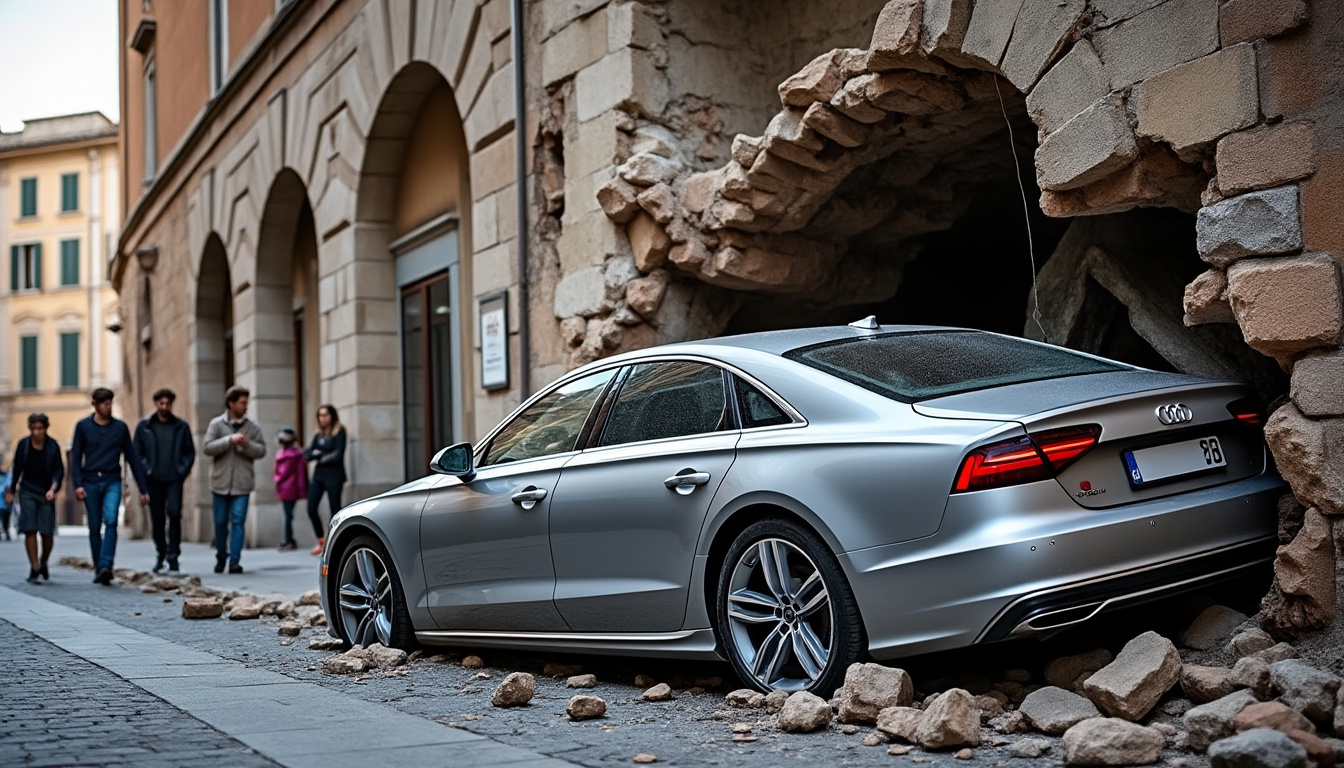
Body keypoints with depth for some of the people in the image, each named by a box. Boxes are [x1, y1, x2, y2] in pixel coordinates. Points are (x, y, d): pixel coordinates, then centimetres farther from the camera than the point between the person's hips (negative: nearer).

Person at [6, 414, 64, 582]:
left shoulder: (53, 446, -5)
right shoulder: (23, 445, -1)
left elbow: (59, 471, -2)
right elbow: (17, 469, 10)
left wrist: (53, 488, -18)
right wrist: (11, 491, 14)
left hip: (46, 493, -1)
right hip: (28, 492, 1)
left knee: (48, 533, -2)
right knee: (30, 530, -9)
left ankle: (43, 563, 23)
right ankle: (34, 568, -6)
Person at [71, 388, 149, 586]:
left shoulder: (120, 427, 6)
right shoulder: (83, 426, 4)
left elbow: (132, 458, 10)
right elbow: (76, 457, 3)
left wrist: (143, 488, 8)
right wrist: (77, 484, -10)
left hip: (112, 482, -1)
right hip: (91, 482, 1)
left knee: (111, 521, -20)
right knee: (94, 528, 5)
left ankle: (106, 566, -28)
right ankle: (99, 569, 15)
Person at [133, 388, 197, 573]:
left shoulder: (181, 427, 7)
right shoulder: (144, 426, 7)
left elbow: (190, 452, 10)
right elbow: (137, 452, 7)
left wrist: (183, 470, -3)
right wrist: (145, 471, -5)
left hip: (174, 479, -1)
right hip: (154, 480, 1)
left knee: (174, 512, -17)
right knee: (157, 519, 6)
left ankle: (173, 554, -11)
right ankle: (161, 554, 19)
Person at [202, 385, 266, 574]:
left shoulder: (252, 427, 4)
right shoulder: (216, 424, 0)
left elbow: (261, 450, 1)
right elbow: (207, 447, -9)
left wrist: (247, 444, -17)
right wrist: (229, 440, -18)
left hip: (242, 483, 0)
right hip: (221, 482, 0)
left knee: (238, 521, -7)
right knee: (221, 521, 9)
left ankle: (234, 561, -7)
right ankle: (221, 557, 26)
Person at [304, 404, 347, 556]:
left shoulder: (339, 432, -2)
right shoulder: (318, 435, 15)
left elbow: (338, 454, -12)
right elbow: (307, 454, 7)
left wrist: (321, 458, -1)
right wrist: (316, 454, -13)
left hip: (334, 476, -6)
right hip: (318, 475, 6)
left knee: (334, 511, -5)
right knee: (311, 508, -3)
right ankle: (322, 540, 12)